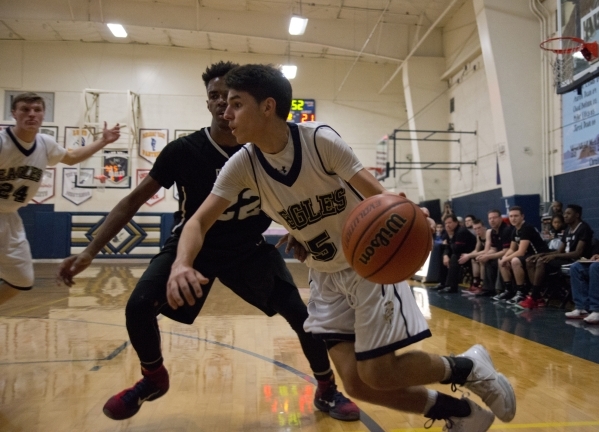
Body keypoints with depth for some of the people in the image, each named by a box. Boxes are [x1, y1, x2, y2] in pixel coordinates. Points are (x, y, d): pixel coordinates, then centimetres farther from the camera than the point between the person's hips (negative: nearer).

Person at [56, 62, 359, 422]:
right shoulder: (184, 150, -18)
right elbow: (135, 200, -11)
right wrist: (90, 251, -17)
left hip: (249, 248, 1)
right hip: (192, 244, 0)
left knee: (302, 314, -9)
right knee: (139, 307, -16)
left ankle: (327, 392, 16)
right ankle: (153, 378, 16)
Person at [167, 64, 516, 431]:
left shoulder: (320, 139, -22)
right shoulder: (243, 165, -9)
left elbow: (377, 194, -20)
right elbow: (200, 221, -11)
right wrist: (182, 265, -31)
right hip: (327, 276, 5)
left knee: (377, 374, -8)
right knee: (357, 383, 2)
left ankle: (468, 367, 20)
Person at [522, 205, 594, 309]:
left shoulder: (583, 228, -9)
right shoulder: (568, 229, 18)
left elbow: (578, 253, -19)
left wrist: (554, 256, -24)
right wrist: (542, 254, 0)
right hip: (566, 259, 9)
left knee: (541, 262, -29)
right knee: (530, 261, -6)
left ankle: (533, 298, -24)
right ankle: (537, 297, -16)